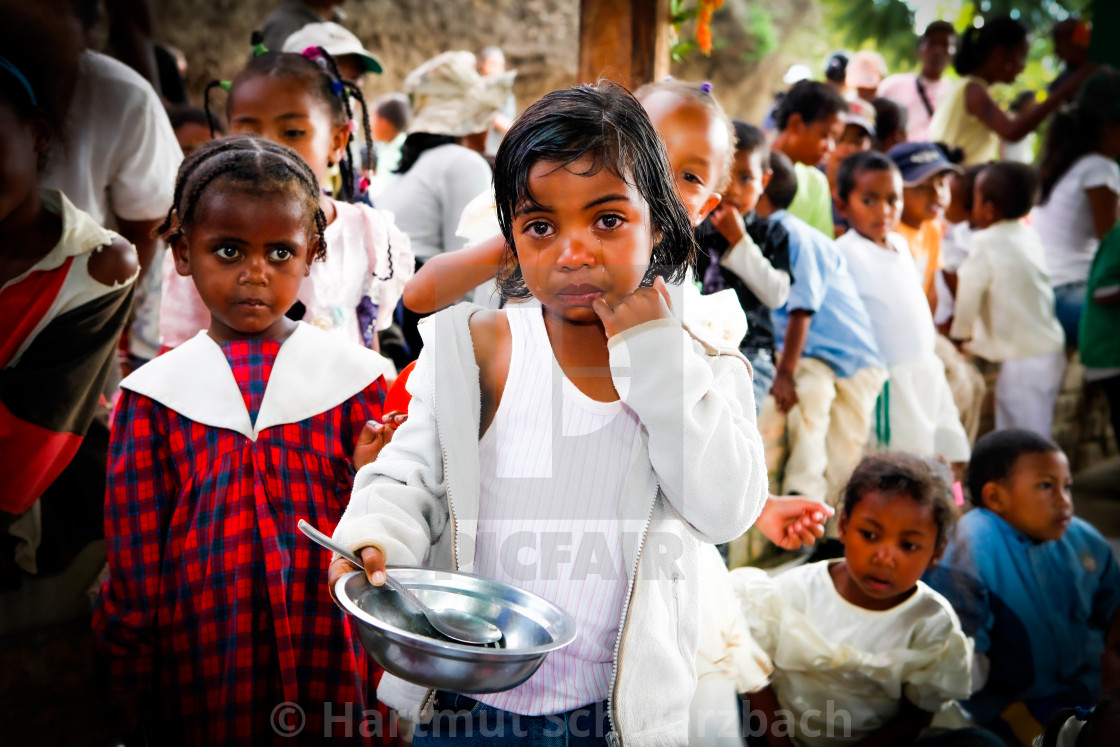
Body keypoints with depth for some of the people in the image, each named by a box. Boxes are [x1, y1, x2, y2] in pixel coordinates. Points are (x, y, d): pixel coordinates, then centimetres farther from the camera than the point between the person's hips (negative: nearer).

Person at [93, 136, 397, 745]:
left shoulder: (352, 375, -1)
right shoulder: (154, 393, 0)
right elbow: (134, 552, 2)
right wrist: (133, 677, 4)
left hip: (329, 646, 0)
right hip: (203, 647, 0)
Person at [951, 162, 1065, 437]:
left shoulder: (986, 242, -15)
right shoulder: (1029, 236, 8)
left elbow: (969, 290, -12)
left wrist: (960, 333, 5)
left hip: (1023, 360, -8)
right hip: (1050, 350, 8)